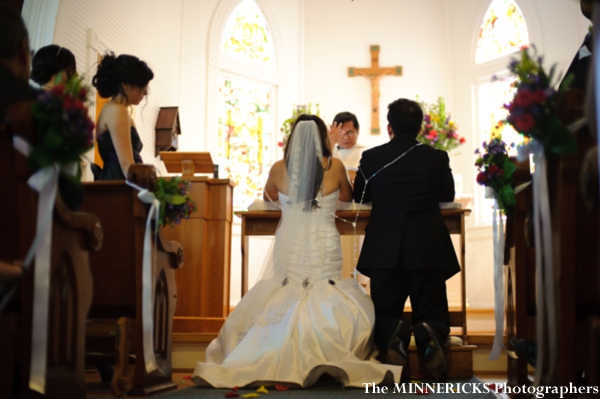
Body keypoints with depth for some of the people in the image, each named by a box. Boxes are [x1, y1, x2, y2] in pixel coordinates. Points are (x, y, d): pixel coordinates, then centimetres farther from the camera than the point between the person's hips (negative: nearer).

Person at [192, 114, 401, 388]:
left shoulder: (279, 168, 2)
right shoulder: (334, 167, -2)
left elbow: (268, 197, 23)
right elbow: (348, 197, 19)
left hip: (288, 250, 2)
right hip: (324, 251, -1)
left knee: (284, 310, 10)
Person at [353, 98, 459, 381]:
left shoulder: (371, 157, -1)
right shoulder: (437, 157, -1)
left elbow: (359, 196, 15)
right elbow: (448, 195, 16)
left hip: (383, 251, 0)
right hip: (428, 250, 0)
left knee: (384, 315, 14)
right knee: (434, 315, 14)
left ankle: (391, 334, -21)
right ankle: (429, 334, -22)